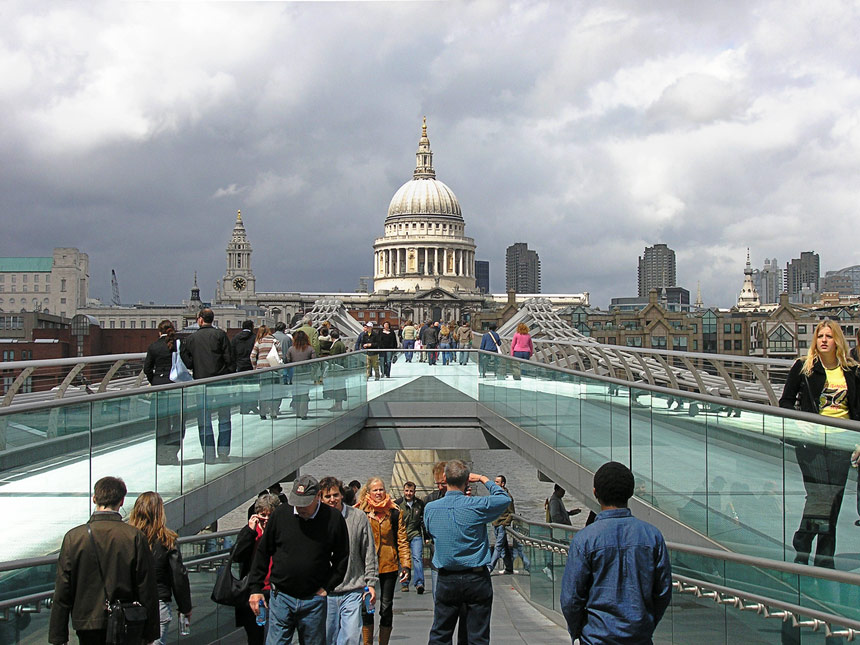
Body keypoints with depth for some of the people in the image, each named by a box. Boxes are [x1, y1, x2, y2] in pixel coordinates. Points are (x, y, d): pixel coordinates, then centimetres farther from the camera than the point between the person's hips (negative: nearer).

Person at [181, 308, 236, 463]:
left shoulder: (191, 338, 4)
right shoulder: (219, 335, -1)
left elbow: (188, 364, 3)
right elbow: (230, 358, -5)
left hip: (201, 383, 1)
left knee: (204, 421, 7)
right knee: (224, 418, 11)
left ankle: (209, 455, 6)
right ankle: (223, 452, 8)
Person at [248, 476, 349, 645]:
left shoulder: (333, 518, -4)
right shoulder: (280, 514, -1)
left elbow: (342, 558, 6)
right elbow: (262, 552, 8)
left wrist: (328, 587, 0)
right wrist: (255, 588, 6)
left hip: (314, 600, 0)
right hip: (281, 598, 1)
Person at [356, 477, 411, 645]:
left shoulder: (394, 512, 2)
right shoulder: (360, 512, 2)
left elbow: (402, 540, 4)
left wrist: (406, 565, -3)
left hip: (389, 566, 0)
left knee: (386, 607, 6)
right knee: (366, 607, 3)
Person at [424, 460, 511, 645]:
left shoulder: (430, 509, -5)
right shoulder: (476, 505, -15)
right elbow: (504, 498, 0)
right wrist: (484, 479, 10)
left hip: (447, 580, 3)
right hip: (476, 580, -2)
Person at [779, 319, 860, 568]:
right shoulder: (802, 367, 0)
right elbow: (786, 401, 4)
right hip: (812, 441, -3)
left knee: (834, 499, 5)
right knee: (818, 496, -11)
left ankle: (825, 559, 15)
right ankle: (801, 549, 8)